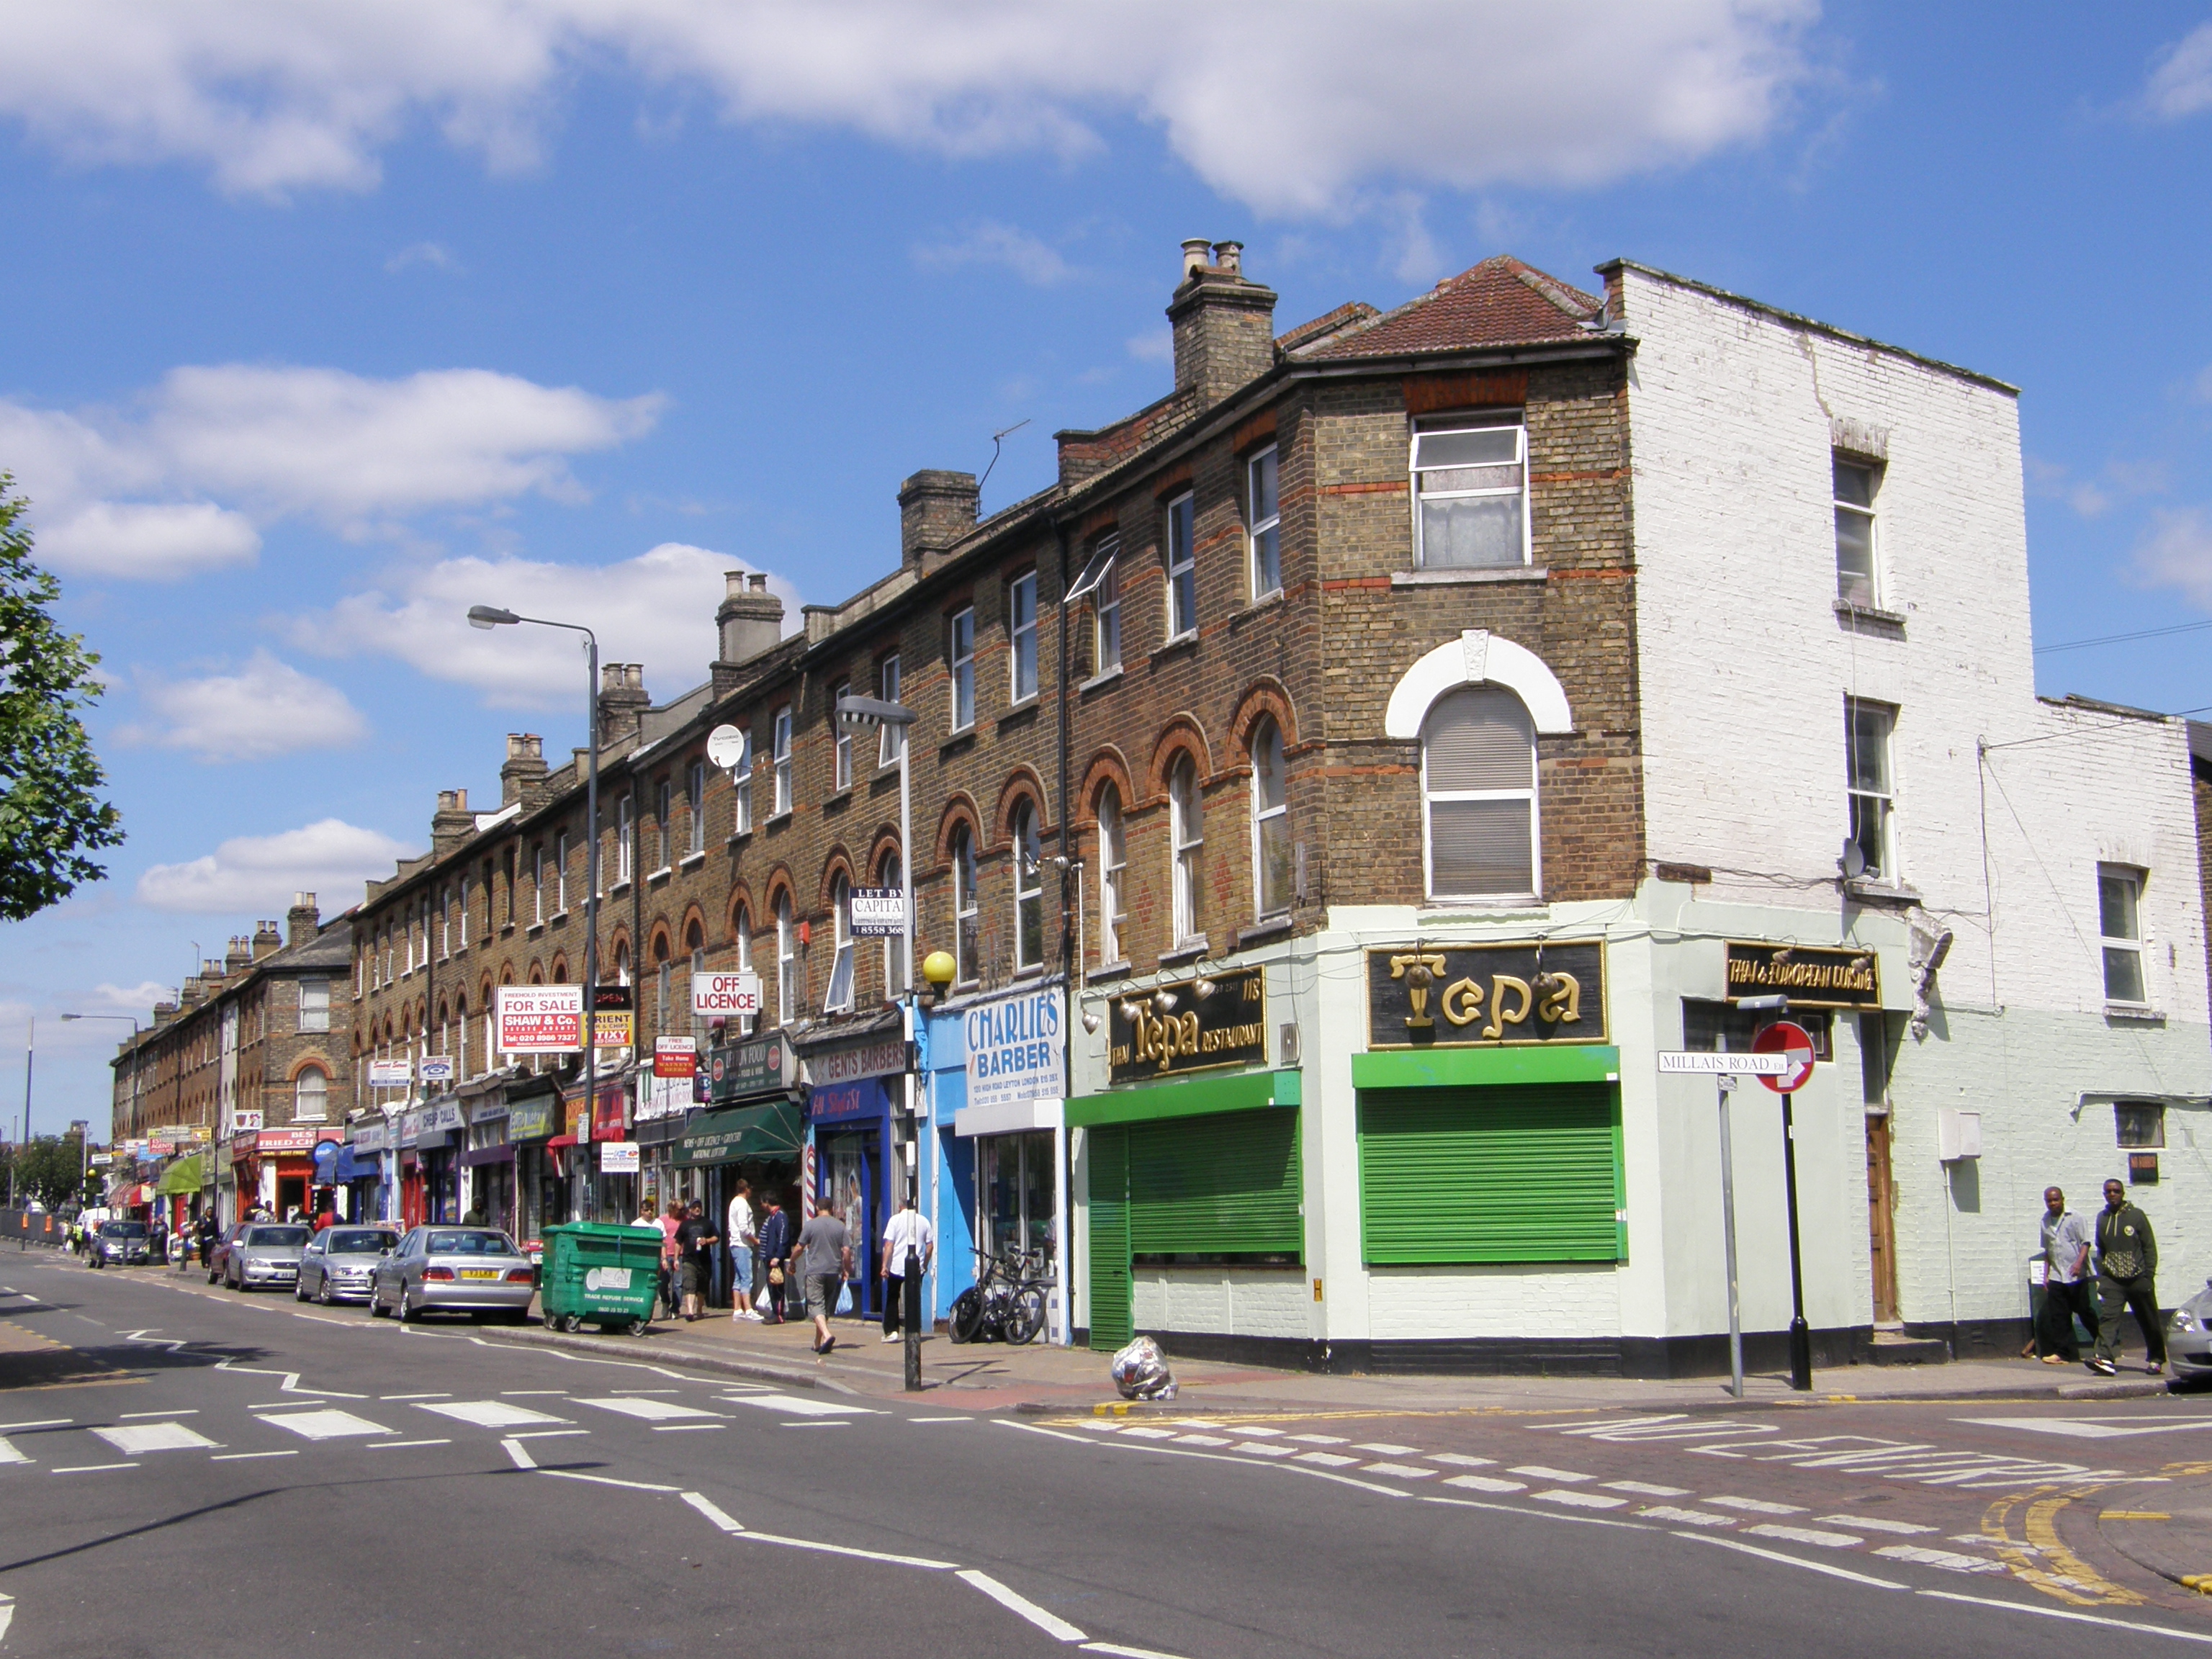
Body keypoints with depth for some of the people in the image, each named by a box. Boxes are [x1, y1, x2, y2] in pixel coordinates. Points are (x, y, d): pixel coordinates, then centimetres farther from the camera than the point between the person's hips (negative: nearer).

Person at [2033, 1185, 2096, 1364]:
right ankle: (2063, 1353, 1)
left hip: (2077, 1275, -5)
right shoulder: (2046, 1222, 13)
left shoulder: (2075, 1218, -2)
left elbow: (2085, 1242, -7)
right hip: (2056, 1277, 5)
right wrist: (2046, 1275, 15)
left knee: (2085, 1311, 1)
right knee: (2058, 1316, 0)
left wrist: (2079, 1263, -22)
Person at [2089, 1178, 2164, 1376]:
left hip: (2137, 1278, -2)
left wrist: (2149, 1276, -7)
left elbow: (2150, 1248, -1)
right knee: (2108, 1317, -16)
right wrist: (2101, 1275, 8)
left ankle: (2156, 1360, 24)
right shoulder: (2102, 1218, 9)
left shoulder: (2136, 1216, -1)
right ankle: (2105, 1359, -27)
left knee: (2149, 1322, 9)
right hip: (2112, 1280, 2)